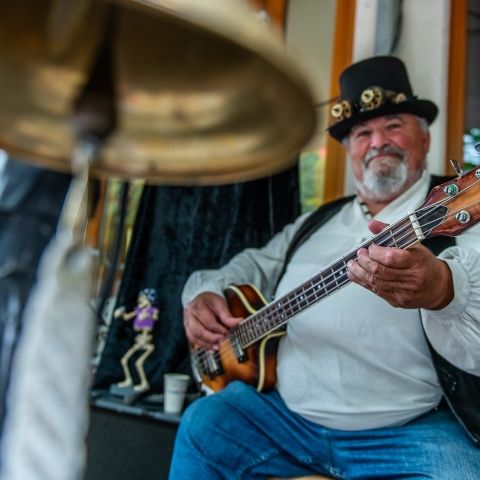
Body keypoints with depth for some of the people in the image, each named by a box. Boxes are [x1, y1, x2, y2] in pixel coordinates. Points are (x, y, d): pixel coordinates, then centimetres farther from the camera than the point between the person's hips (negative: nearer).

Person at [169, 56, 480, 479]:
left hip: (413, 428, -4)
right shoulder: (317, 222, 16)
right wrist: (205, 294, 0)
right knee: (204, 423, -12)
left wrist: (441, 290, -44)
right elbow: (254, 266, 22)